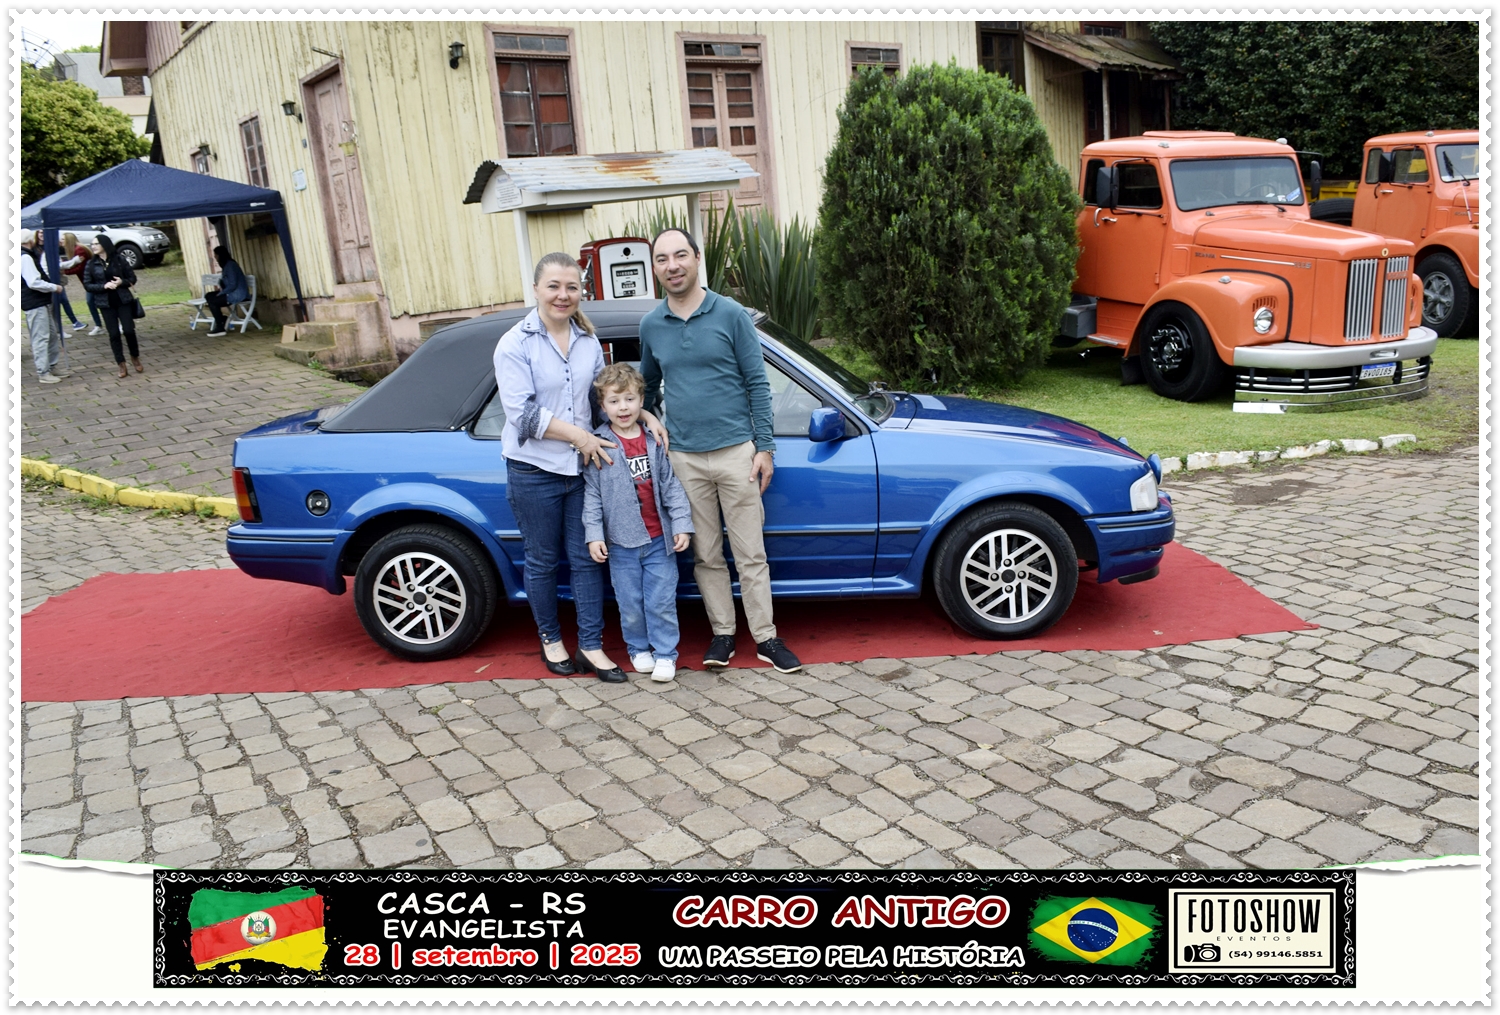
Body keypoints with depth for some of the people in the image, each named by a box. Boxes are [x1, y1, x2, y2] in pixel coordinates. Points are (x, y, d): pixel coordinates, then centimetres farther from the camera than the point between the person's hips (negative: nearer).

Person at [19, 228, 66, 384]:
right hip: (35, 303, -11)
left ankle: (52, 366, 27)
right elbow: (34, 282, -24)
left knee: (52, 335, 18)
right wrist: (54, 287, -14)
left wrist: (52, 286, 12)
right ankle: (43, 372, -3)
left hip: (41, 302, 11)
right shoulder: (25, 257, -16)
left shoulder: (28, 255, 16)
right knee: (40, 338, -7)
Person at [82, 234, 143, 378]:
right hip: (106, 303, 1)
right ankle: (121, 365, 8)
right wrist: (104, 286, -15)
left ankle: (135, 357, 20)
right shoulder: (91, 264, 1)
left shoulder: (119, 260, -1)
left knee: (129, 330, -5)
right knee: (114, 334, 2)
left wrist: (122, 282, -16)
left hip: (123, 301, -1)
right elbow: (87, 285, 0)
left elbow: (132, 278, 4)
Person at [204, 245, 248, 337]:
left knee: (212, 301, -14)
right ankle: (223, 319, 8)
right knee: (208, 295, 8)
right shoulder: (226, 264, 13)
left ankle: (220, 328, -6)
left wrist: (220, 293, -15)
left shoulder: (230, 265, -16)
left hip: (238, 294, -10)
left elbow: (232, 285, -22)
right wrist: (219, 290, 4)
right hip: (232, 292, 10)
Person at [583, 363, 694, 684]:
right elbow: (591, 494, -1)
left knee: (661, 602, 3)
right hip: (620, 543, 0)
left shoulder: (656, 441, 2)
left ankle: (665, 654, 16)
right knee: (631, 604, 8)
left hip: (659, 540, 1)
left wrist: (682, 524, -3)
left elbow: (671, 485, 3)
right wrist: (593, 534, -7)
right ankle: (638, 649, 29)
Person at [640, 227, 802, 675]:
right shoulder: (651, 326, 6)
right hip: (685, 459, 3)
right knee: (707, 556, 9)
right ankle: (722, 634, 21)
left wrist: (764, 447, -6)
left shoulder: (730, 314, -2)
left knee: (751, 554, 2)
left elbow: (757, 383, -2)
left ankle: (766, 637, 12)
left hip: (736, 451, -2)